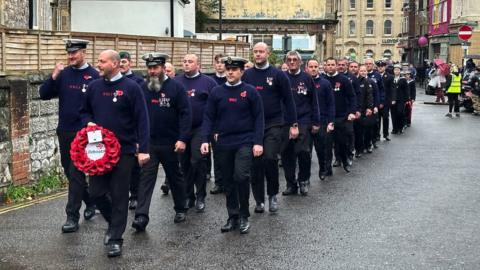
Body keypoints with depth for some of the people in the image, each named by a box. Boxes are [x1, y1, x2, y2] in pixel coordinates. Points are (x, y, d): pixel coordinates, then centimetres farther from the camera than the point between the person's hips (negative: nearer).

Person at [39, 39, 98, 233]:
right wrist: (54, 77, -12)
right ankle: (91, 201, 35)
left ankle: (72, 217, -1)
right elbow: (44, 95, 2)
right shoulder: (63, 74, 5)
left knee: (76, 174, -6)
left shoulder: (94, 76, -9)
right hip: (64, 132, 6)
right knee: (69, 172, 15)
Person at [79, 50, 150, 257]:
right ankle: (114, 223, 34)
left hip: (124, 150, -4)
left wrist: (143, 149, -14)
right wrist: (89, 122, -4)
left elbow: (142, 120, -8)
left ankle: (115, 238, 12)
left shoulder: (131, 88, -7)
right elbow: (84, 111, 20)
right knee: (96, 192, 7)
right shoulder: (94, 87, 7)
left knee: (119, 195, 1)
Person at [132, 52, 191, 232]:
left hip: (170, 143, -2)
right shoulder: (143, 89, 3)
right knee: (146, 177, -5)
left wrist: (182, 139, -17)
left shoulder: (176, 87, -7)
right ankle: (141, 216, -7)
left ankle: (181, 209, 30)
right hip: (148, 143, 2)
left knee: (175, 177, 14)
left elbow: (185, 114, -11)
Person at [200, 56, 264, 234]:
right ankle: (232, 217, 21)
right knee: (228, 181, 9)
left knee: (241, 176, -15)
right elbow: (209, 118, 4)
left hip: (245, 142, -3)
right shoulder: (217, 92, 4)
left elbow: (258, 118, -2)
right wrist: (205, 140, -6)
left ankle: (244, 216, 2)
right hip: (224, 144, 3)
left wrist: (258, 142, -9)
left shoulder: (250, 91, -2)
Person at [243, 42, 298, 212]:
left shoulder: (278, 75, -1)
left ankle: (273, 195, 5)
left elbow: (288, 100, 1)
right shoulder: (247, 75, 6)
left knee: (270, 158, -15)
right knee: (256, 163, 4)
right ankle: (259, 200, 16)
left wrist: (293, 124, -2)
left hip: (273, 124, -3)